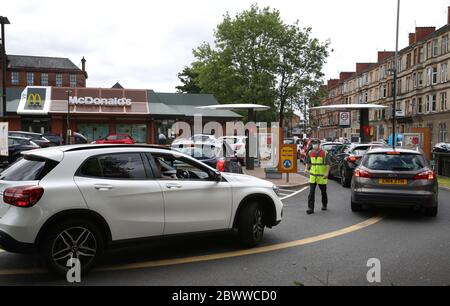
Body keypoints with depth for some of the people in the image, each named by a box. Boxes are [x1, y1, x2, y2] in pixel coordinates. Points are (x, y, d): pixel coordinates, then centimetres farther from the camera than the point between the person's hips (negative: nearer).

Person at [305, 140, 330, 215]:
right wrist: (307, 168, 1)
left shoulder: (324, 153, -7)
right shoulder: (310, 153, 5)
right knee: (311, 192, -5)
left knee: (323, 192, 13)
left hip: (322, 176, -2)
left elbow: (328, 164, -9)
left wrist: (327, 173, -18)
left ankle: (324, 205, 34)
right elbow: (308, 162, 17)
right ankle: (310, 208, -4)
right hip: (313, 175, 3)